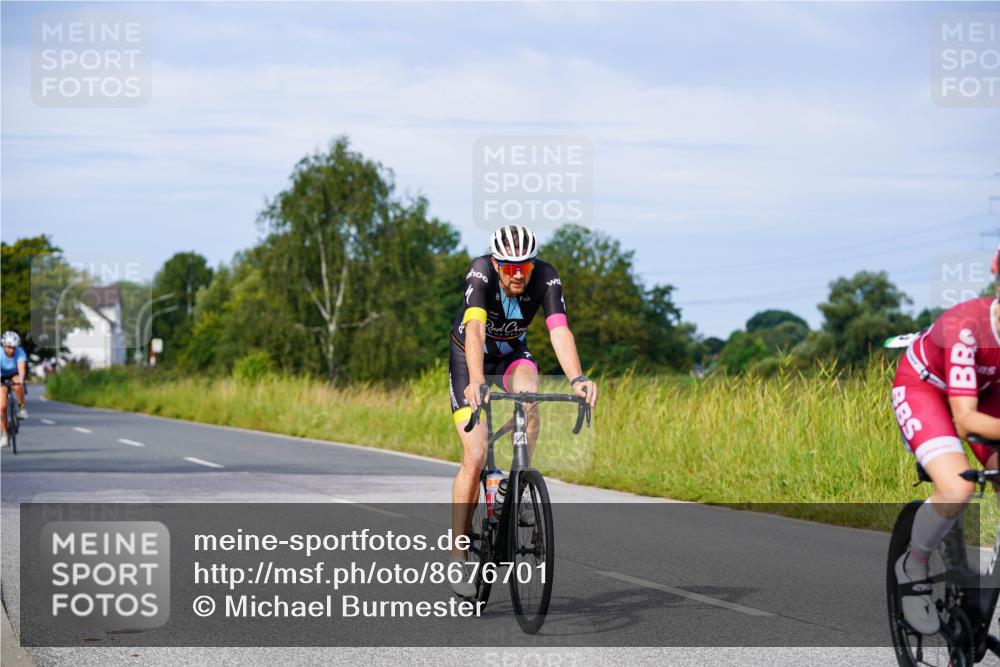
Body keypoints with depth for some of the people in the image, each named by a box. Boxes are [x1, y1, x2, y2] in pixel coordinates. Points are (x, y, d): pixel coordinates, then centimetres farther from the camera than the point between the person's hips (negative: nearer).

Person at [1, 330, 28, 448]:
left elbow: (22, 368, -43)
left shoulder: (20, 352, -28)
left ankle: (22, 408, -17)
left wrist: (21, 380, -63)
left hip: (16, 375, 0)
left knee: (18, 385, -38)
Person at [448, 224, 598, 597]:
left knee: (529, 395, -35)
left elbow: (560, 330, -37)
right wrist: (476, 382, -61)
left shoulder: (546, 277, -25)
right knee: (475, 455, -15)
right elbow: (475, 328, -45)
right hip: (469, 358, -2)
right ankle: (458, 556, -6)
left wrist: (577, 379, -54)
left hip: (512, 355, 2)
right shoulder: (480, 272, -31)